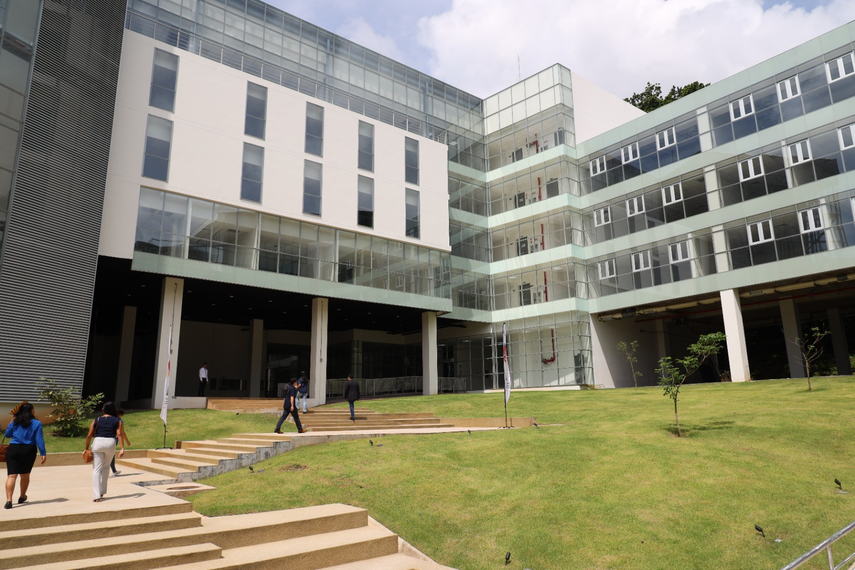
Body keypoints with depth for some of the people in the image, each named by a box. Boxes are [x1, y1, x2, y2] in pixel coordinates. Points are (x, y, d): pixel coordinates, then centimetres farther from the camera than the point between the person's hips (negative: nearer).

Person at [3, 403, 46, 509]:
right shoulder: (36, 423, -3)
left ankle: (9, 500, -19)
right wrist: (43, 453, -1)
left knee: (11, 475, -4)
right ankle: (22, 497, 34)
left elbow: (7, 434, 15)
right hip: (29, 450, 0)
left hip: (13, 449, 0)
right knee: (25, 475, 18)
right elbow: (39, 439, -6)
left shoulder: (15, 422, 2)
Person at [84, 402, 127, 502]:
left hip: (97, 442, -1)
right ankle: (102, 491, 25)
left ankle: (97, 496, -6)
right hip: (110, 443, 1)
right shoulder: (117, 421, 9)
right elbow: (119, 434, -4)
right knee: (105, 467, 22)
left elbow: (89, 435, 4)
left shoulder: (96, 420, 10)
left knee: (96, 469, 1)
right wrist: (122, 448, -10)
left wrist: (86, 448, 13)